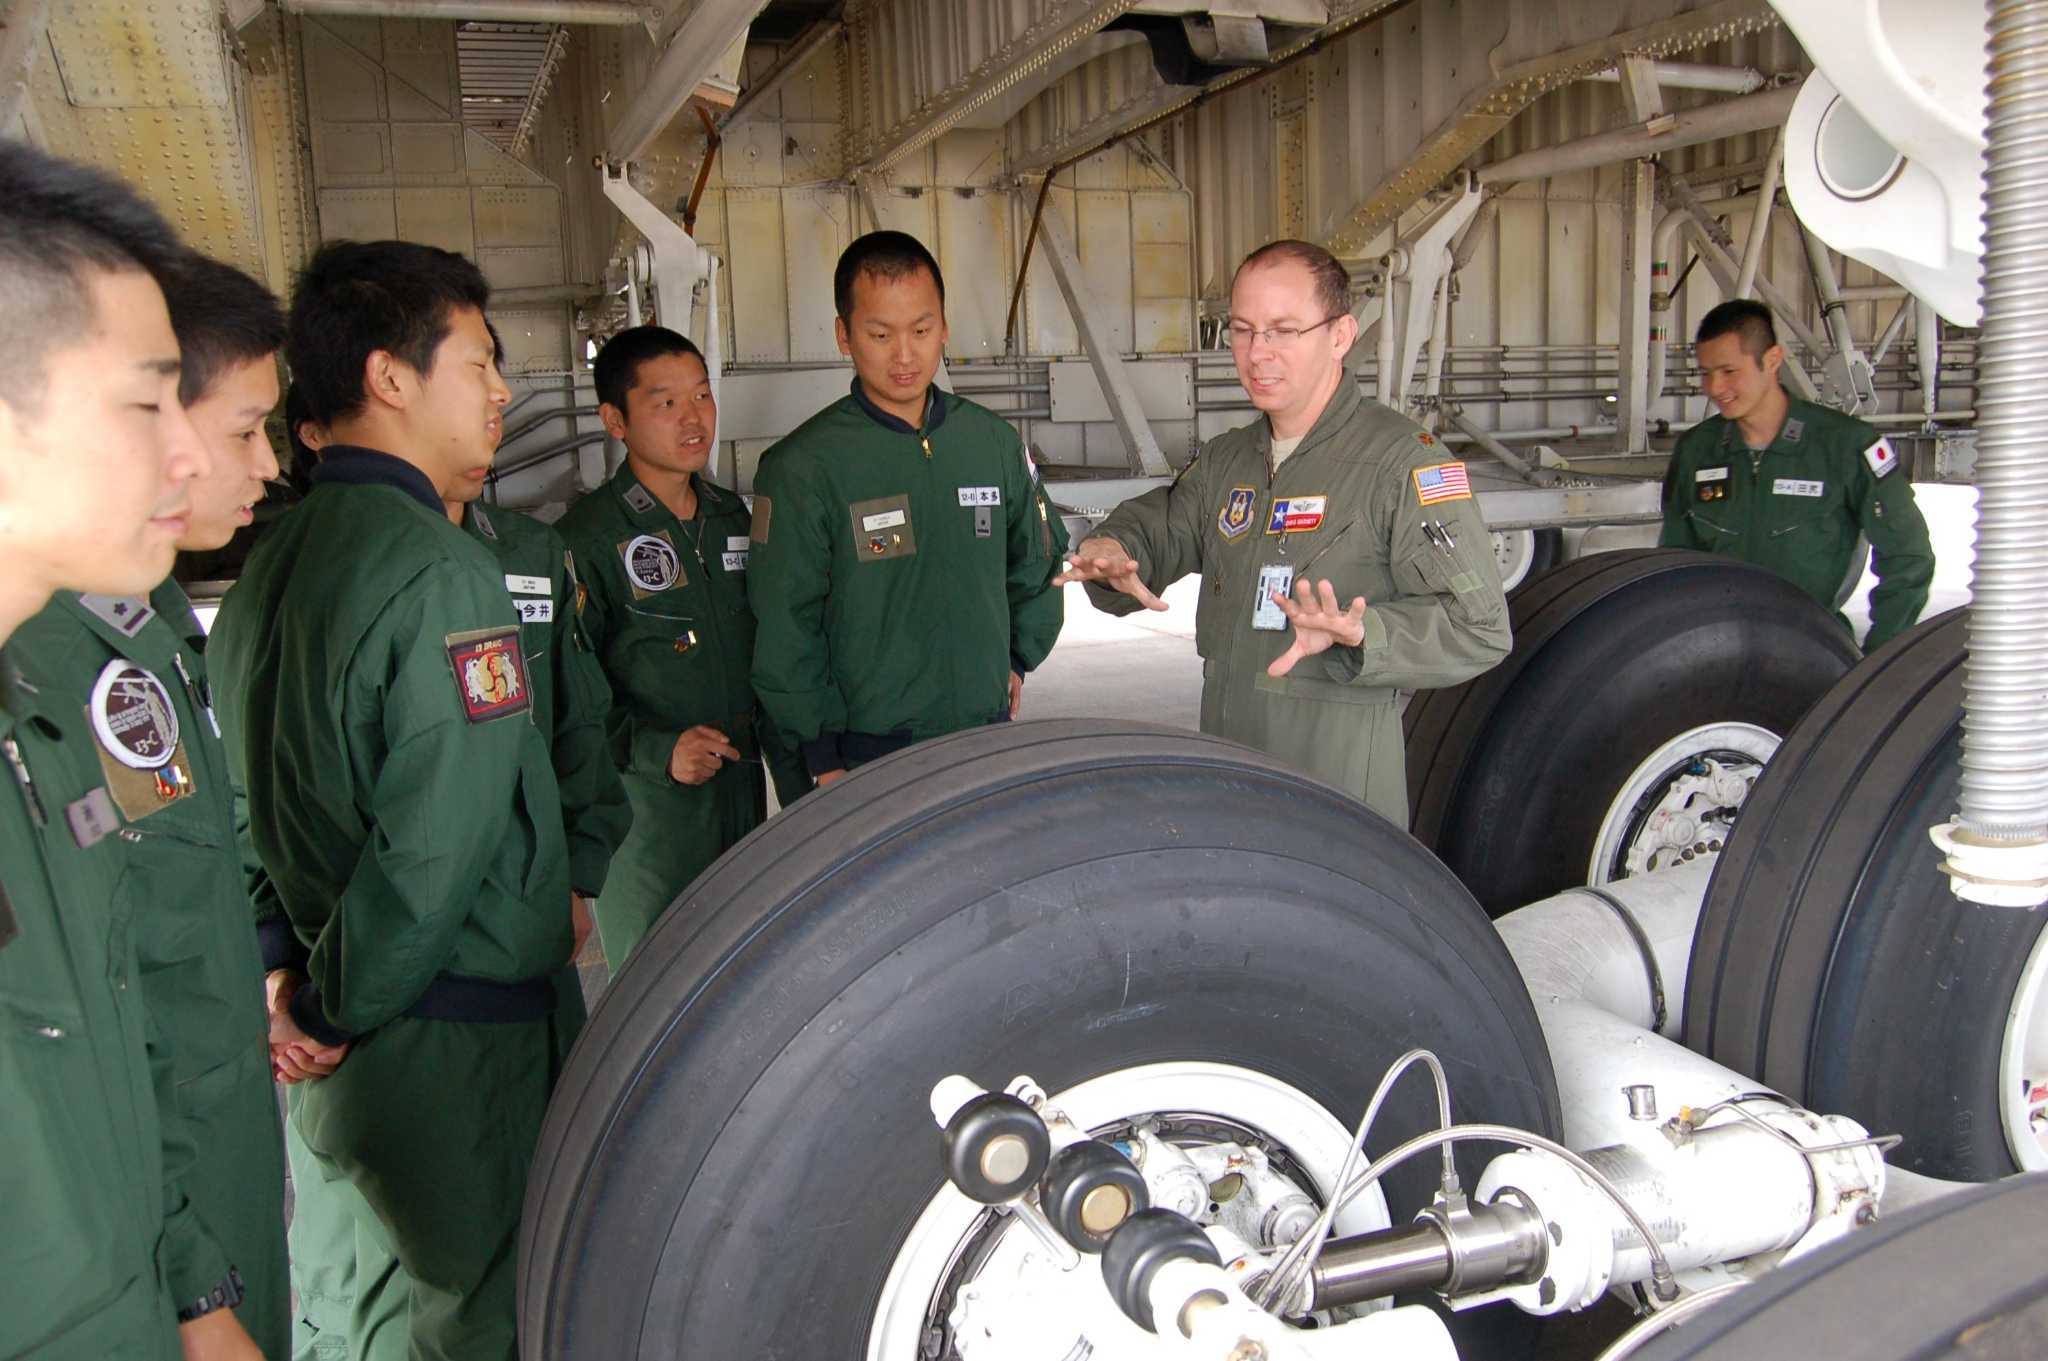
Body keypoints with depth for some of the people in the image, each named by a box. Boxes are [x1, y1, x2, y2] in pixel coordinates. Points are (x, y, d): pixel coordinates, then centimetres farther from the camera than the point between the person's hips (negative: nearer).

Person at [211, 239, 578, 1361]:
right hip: (454, 1051, -8)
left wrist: (296, 981, 10)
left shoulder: (269, 564, 6)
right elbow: (437, 847, -26)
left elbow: (242, 801, 11)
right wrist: (331, 1015, -12)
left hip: (344, 1056, 9)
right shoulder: (443, 573, -21)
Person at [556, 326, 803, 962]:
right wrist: (653, 750, -25)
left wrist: (797, 783, 13)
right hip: (644, 810, -6)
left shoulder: (734, 517, 9)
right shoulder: (588, 539, -12)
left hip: (743, 790, 6)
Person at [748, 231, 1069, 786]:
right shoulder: (802, 467, -11)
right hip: (868, 755, -4)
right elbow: (785, 630, -9)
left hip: (990, 735, 4)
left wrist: (1017, 659, 13)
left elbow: (1038, 560, 18)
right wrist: (824, 757, -8)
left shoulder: (994, 440, 3)